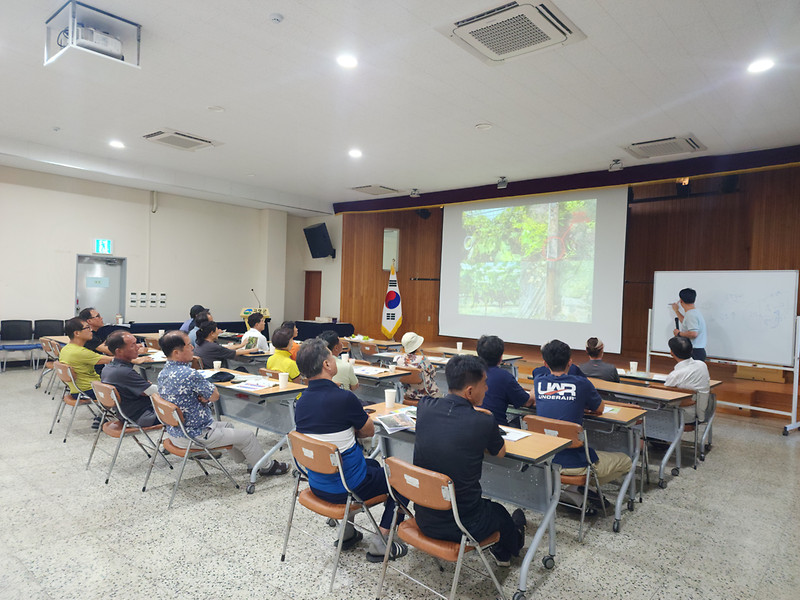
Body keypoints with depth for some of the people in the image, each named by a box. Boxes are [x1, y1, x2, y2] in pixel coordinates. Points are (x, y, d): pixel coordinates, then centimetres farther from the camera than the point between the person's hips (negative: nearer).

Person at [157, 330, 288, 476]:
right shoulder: (188, 374, -31)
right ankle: (267, 467, 28)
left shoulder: (162, 374, -1)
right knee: (247, 436, 6)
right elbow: (215, 396, -18)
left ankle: (247, 460, 44)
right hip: (195, 435, -10)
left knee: (227, 425, 29)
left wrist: (202, 397, -8)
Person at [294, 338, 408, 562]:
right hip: (345, 488, -7)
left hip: (317, 484, 7)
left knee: (373, 464, 32)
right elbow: (369, 431, -7)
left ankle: (346, 531, 33)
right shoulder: (344, 398, -25)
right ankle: (379, 544, 12)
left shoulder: (301, 401, -2)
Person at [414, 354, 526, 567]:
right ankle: (509, 546, 63)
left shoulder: (425, 407, -11)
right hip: (463, 528, -4)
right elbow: (500, 453, 1)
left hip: (424, 519, 4)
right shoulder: (484, 423, -23)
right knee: (499, 511, 30)